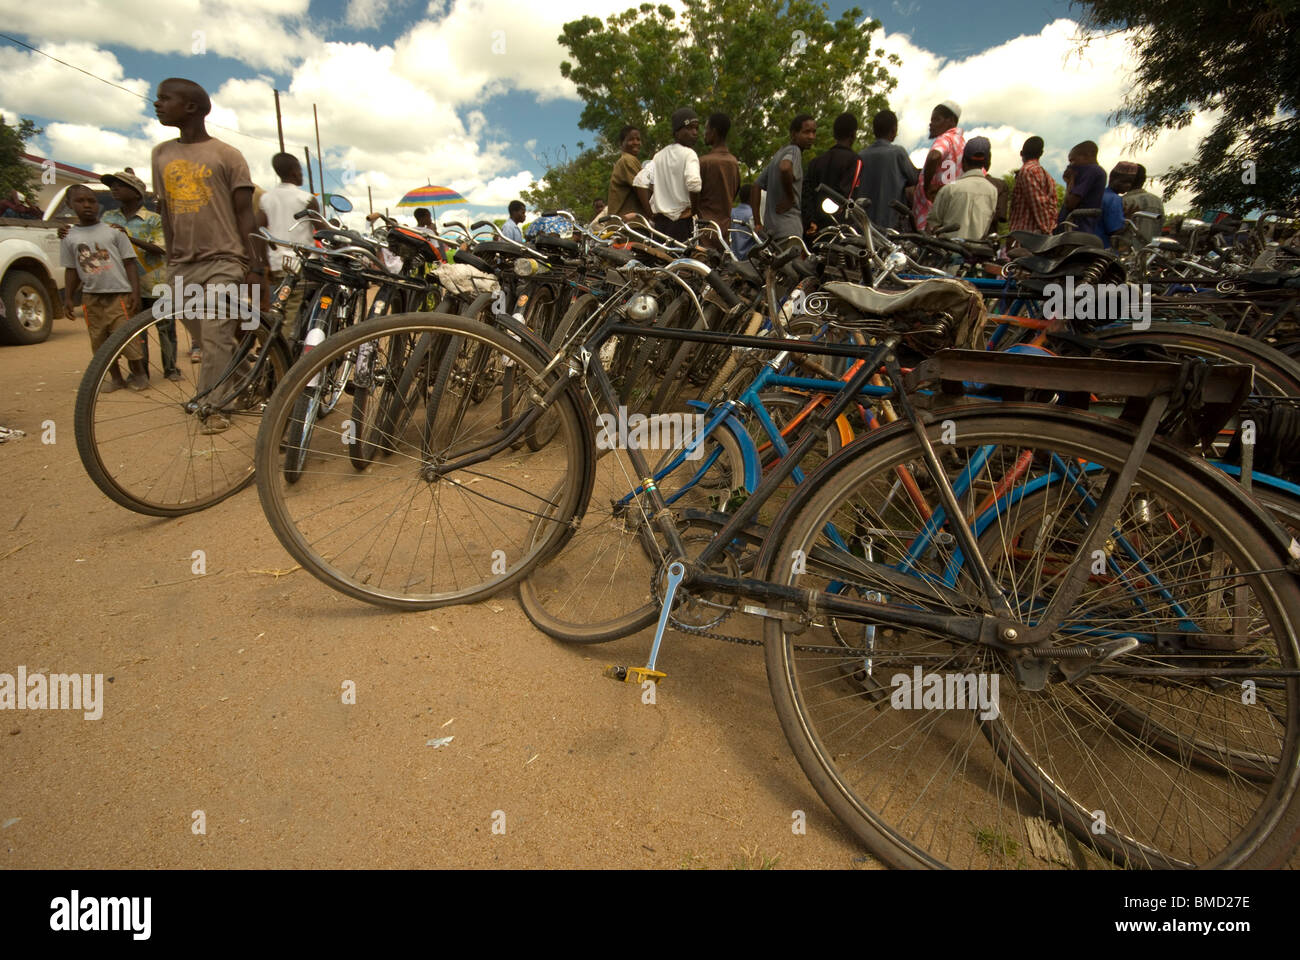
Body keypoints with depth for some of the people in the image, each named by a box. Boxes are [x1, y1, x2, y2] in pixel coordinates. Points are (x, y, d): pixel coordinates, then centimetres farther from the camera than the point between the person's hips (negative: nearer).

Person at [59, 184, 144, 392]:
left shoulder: (113, 230, 2)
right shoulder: (69, 236, 8)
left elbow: (129, 263, 1)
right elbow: (71, 270, 12)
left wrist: (135, 291, -7)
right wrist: (68, 298, 5)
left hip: (119, 294, -3)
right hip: (91, 297, 3)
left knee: (127, 337, -7)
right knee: (100, 341, 6)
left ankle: (138, 374, 10)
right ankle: (115, 377, 18)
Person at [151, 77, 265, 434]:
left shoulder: (226, 155, -1)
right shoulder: (161, 154, 14)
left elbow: (245, 214, -3)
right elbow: (166, 211, 17)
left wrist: (257, 269, -9)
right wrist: (170, 262, 14)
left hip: (223, 261, -5)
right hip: (183, 266, 5)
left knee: (216, 341, -11)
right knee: (208, 341, 4)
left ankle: (211, 409, -7)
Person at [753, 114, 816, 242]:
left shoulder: (779, 153, 22)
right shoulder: (794, 150, -5)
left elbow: (755, 187, 22)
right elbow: (785, 168, -31)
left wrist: (758, 224, 16)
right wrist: (790, 198, -16)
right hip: (789, 229, -10)